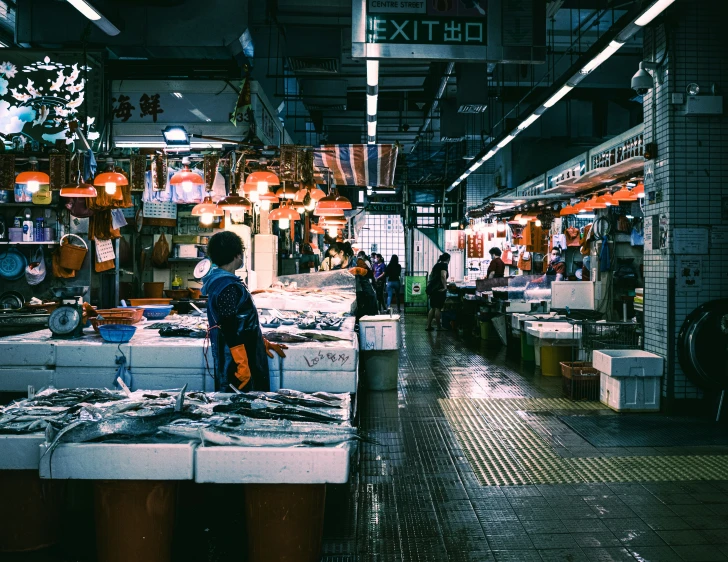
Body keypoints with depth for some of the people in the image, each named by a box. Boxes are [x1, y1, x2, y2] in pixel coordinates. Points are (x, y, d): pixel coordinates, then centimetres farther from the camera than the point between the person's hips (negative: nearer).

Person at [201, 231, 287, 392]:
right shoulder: (228, 287, -20)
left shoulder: (220, 281, 12)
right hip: (234, 361, -10)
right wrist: (242, 365, -23)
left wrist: (263, 343, 24)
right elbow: (230, 329, -23)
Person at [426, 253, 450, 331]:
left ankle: (428, 326, 10)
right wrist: (445, 287, -19)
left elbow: (431, 275, 26)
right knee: (438, 308, -4)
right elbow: (443, 276, -22)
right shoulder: (444, 265, -8)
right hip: (439, 289, -8)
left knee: (432, 308, 11)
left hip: (432, 288, 8)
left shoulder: (437, 265, 18)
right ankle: (439, 327, 1)